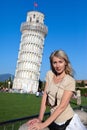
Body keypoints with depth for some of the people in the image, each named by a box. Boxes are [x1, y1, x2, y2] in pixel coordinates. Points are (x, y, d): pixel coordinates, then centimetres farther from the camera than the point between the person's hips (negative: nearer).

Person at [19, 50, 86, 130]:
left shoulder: (70, 81, -17)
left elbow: (62, 106, -22)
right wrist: (40, 118, -11)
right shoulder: (49, 74, -2)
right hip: (54, 119, 5)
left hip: (66, 121, -4)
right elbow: (45, 96, -3)